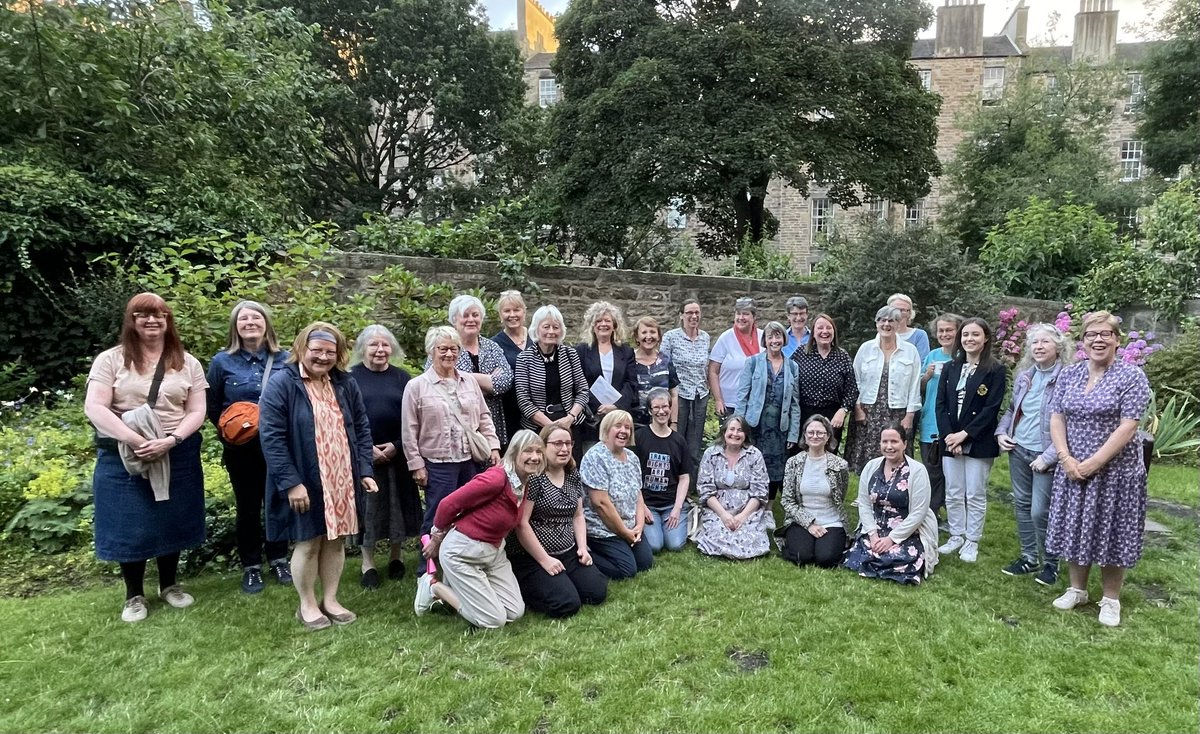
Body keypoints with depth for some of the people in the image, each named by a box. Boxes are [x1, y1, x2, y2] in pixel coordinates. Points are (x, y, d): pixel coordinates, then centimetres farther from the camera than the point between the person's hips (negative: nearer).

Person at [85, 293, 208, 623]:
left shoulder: (187, 363, 4)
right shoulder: (111, 359, -1)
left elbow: (196, 412, 0)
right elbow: (94, 407, -10)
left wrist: (170, 440, -17)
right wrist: (135, 440, -21)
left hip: (177, 456, 2)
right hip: (123, 458, -1)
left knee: (171, 521, 12)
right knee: (129, 525, 5)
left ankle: (169, 585, 32)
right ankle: (134, 595, 23)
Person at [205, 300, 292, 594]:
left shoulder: (285, 359, 0)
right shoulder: (222, 361, -2)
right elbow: (212, 408, 5)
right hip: (241, 448, -1)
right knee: (248, 507, 10)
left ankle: (278, 560, 27)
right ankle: (250, 567, 24)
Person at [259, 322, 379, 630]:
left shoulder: (346, 385, 6)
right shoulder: (281, 385, -10)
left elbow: (361, 430, 10)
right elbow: (271, 438, -15)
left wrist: (365, 470, 1)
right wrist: (291, 482, -20)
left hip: (342, 480, 5)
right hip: (304, 483, -5)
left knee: (336, 540, 13)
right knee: (308, 543, 6)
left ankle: (330, 600, 29)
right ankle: (307, 605, 25)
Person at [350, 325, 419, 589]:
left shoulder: (402, 378, 5)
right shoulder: (350, 378, 1)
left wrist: (397, 446, -10)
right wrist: (367, 448, -11)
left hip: (397, 454, 1)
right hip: (363, 455, -1)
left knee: (397, 504, 9)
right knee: (367, 505, 5)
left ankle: (395, 556, 27)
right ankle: (368, 563, 19)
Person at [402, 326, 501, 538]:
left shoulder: (469, 381, 10)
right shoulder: (416, 386, -3)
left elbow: (484, 417, 14)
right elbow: (409, 431, -3)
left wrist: (493, 446, 4)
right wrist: (416, 465, -5)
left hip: (471, 461, 4)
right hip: (438, 464, -4)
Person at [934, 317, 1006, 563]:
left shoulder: (995, 370, -4)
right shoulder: (950, 368, 8)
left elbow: (991, 409, -11)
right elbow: (940, 405, 4)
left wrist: (964, 434, -16)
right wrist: (948, 436, -9)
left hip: (979, 443, -4)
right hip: (950, 440, 4)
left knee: (975, 495, 4)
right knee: (953, 494, 11)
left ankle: (972, 541, 16)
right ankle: (956, 535, 24)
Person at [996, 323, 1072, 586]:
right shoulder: (1024, 376, 6)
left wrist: (1048, 457, -17)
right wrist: (1001, 432, 4)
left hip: (1045, 456, -6)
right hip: (1018, 450, 6)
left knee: (1040, 512, -3)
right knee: (1021, 504, 13)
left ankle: (1050, 563, 19)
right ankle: (1029, 557, 28)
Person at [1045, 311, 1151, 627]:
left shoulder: (1131, 377, -9)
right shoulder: (1069, 374, 5)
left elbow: (1127, 427, -15)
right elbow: (1056, 418, 2)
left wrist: (1093, 463, -19)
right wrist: (1066, 459, -10)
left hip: (1115, 471, -4)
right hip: (1072, 471, 4)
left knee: (1111, 534, 6)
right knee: (1075, 530, 12)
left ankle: (1111, 600, 23)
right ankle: (1076, 590, 29)